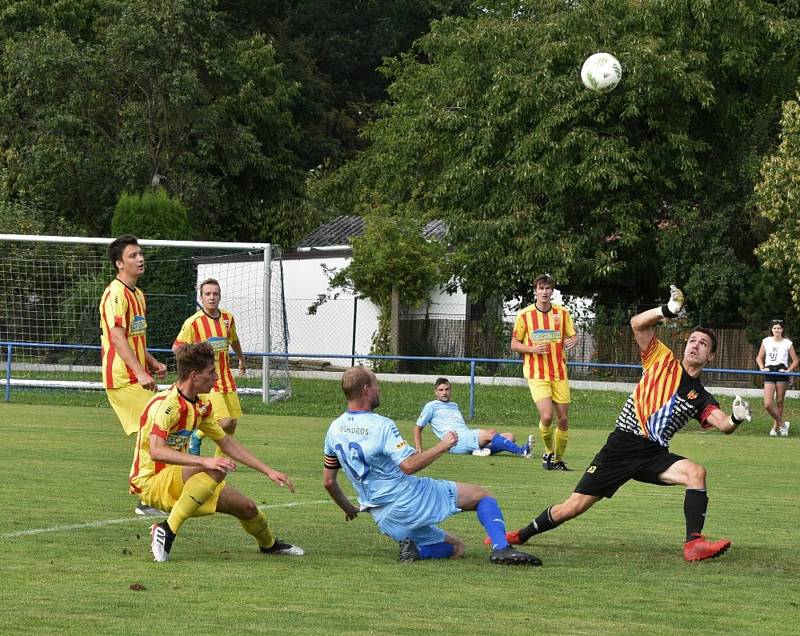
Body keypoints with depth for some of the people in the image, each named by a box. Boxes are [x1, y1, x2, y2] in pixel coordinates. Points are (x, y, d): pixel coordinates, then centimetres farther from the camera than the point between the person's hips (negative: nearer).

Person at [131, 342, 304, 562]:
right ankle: (168, 529, -28)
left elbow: (227, 444, 18)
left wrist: (269, 471, 13)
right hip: (149, 481, -9)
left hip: (176, 478, 9)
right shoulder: (165, 404, -23)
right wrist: (204, 461, -43)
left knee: (247, 508, 8)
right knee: (216, 469, -33)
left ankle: (269, 544, 40)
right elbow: (156, 451, -35)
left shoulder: (201, 407, 7)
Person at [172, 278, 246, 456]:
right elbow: (176, 347, -5)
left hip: (226, 379, 6)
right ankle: (197, 435, 10)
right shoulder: (193, 322, -11)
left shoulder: (228, 318, 6)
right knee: (224, 422, -17)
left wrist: (241, 359, 40)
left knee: (231, 426, 6)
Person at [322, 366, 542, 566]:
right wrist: (442, 446, -15)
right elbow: (409, 465, -26)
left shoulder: (334, 429, 8)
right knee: (482, 495, 4)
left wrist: (348, 509, 30)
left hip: (385, 521, 7)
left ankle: (414, 548, -8)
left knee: (456, 547, 21)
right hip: (409, 498, -7)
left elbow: (328, 482, 15)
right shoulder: (381, 425, -16)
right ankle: (501, 548, -20)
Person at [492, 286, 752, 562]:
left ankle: (694, 543, -31)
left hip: (654, 455, 2)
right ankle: (520, 535, 22)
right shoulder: (663, 361, 6)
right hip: (621, 446, -1)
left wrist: (736, 418, -32)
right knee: (571, 508, -1)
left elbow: (722, 424, -9)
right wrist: (668, 311, -19)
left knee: (696, 472, -28)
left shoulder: (701, 398, 8)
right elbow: (637, 324, -3)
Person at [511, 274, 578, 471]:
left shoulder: (562, 313, 3)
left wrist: (572, 342, -14)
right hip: (537, 374, -3)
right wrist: (533, 348, -16)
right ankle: (548, 452, 7)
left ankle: (558, 459, 21)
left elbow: (573, 336, 11)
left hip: (559, 373, 3)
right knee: (546, 416, -19)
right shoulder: (525, 315, -2)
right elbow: (514, 344, 3)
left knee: (563, 420, 3)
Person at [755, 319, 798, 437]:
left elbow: (796, 361, 7)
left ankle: (776, 427, 17)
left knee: (779, 402, 3)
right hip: (769, 373, 2)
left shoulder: (787, 343, 4)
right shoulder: (766, 341, 9)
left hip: (781, 373, -2)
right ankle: (782, 424, 7)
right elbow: (759, 358, 16)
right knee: (767, 405, -10)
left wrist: (789, 370, -7)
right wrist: (762, 368, -1)